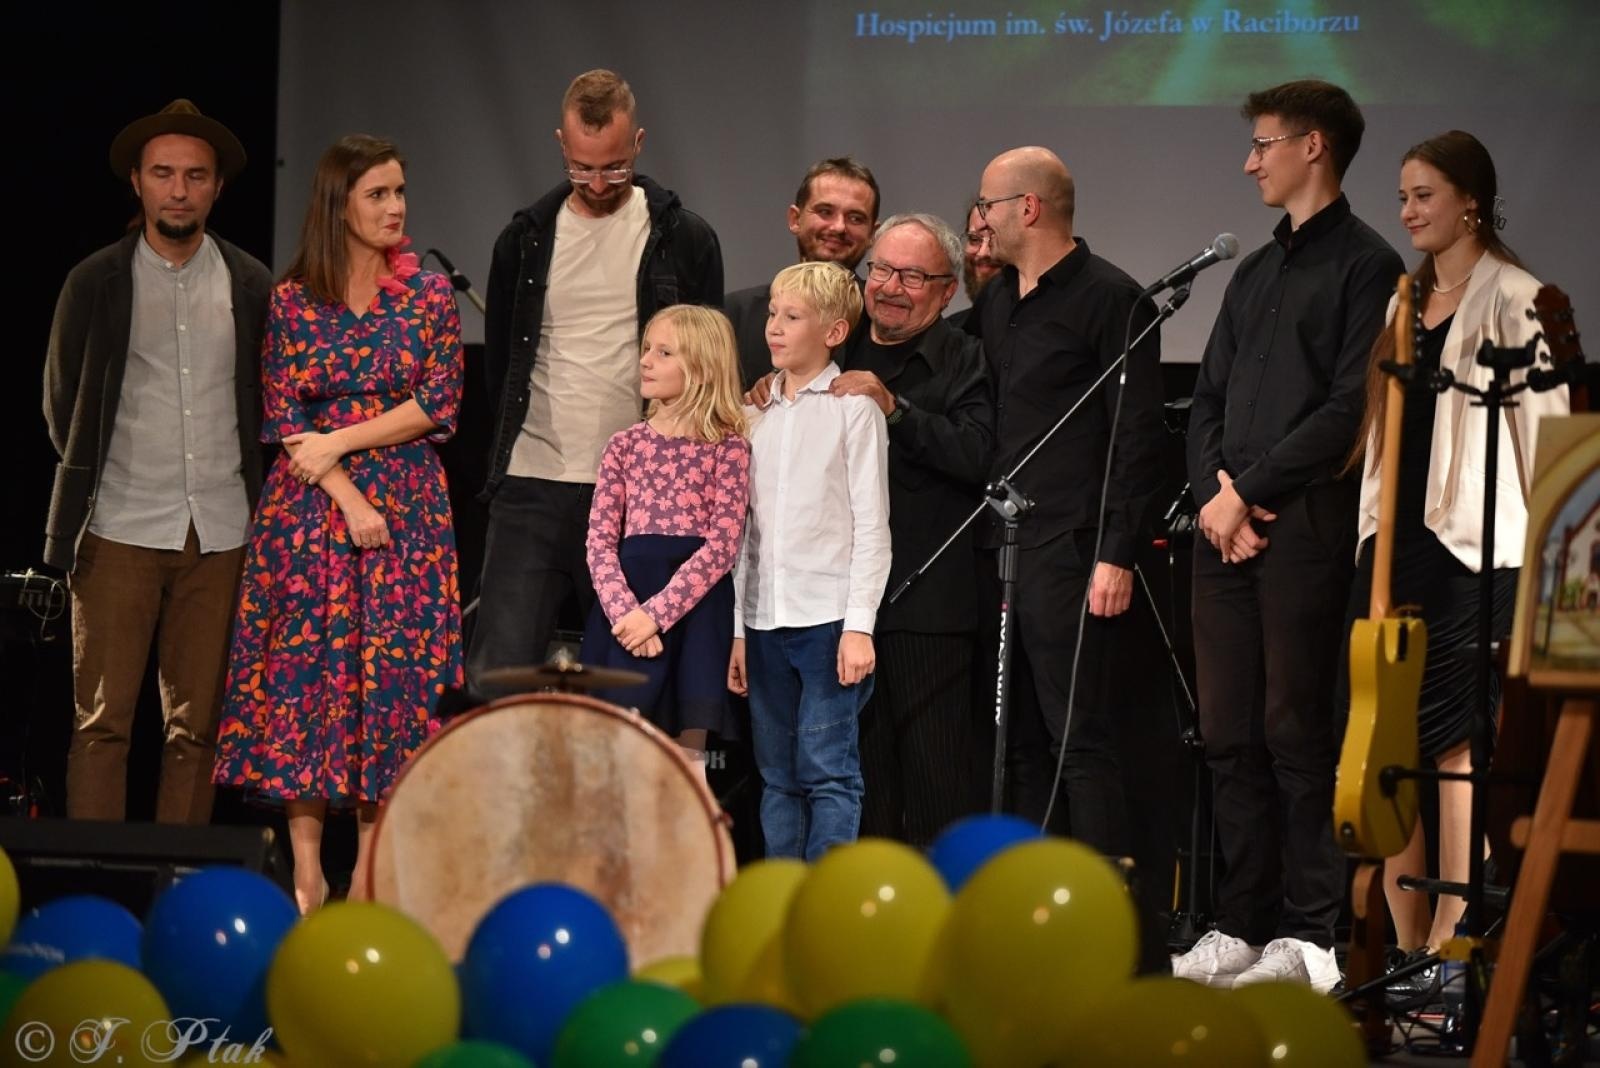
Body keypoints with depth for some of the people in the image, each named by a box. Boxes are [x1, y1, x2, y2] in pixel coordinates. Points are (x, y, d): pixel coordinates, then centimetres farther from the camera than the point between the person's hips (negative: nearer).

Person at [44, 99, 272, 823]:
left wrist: (255, 503, 9)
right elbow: (62, 403, 11)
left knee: (197, 727, 3)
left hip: (220, 534, 2)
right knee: (101, 722, -4)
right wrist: (85, 488, 11)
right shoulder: (95, 282, 3)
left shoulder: (252, 286, 7)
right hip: (120, 529, -2)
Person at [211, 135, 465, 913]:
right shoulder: (292, 300, 3)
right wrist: (347, 498, -11)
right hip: (309, 503, 0)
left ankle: (371, 874, 3)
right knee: (303, 668, -4)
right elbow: (283, 419, -1)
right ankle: (307, 872, -1)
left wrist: (339, 442, -9)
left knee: (394, 673, -3)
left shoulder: (429, 295, 5)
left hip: (407, 507, 0)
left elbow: (438, 404, -3)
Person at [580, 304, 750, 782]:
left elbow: (723, 545, -9)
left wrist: (656, 613, -17)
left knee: (686, 756, -1)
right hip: (627, 604, 3)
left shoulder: (726, 447, 0)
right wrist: (624, 611, -14)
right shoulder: (625, 445, 10)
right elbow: (600, 541, 4)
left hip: (695, 606, -3)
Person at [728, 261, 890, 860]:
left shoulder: (854, 410, -1)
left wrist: (859, 625, -12)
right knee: (778, 776, 8)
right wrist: (738, 629, 12)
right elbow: (745, 528, 16)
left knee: (827, 769, -7)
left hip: (829, 616, -5)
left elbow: (871, 525, -5)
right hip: (765, 618, 5)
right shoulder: (756, 415, 14)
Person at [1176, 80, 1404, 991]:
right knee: (1230, 735, 7)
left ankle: (1311, 935, -2)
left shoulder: (1364, 266, -3)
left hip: (1305, 529, -7)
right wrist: (1215, 487, 0)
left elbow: (1351, 407, -12)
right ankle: (1243, 925, 12)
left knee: (1297, 732, -6)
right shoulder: (1255, 274, 21)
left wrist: (1250, 490, -11)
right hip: (1228, 529, 7)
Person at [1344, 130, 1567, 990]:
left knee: (1457, 740, -9)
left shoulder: (1509, 298, -3)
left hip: (1473, 548, -7)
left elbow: (1541, 427, -6)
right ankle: (1406, 943, 9)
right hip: (1394, 541, 7)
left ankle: (1452, 941, -6)